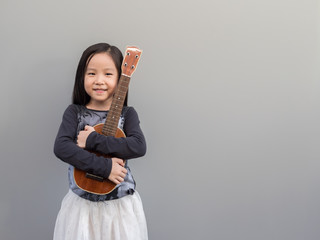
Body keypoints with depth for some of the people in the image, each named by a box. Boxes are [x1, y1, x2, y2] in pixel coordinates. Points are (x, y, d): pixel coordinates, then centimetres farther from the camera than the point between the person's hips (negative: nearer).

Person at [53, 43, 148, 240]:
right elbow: (61, 147, -18)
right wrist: (105, 167, -24)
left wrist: (92, 140, -22)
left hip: (121, 203, 0)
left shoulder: (127, 113, -3)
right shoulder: (74, 112, -3)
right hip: (82, 203, 0)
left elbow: (139, 147, -19)